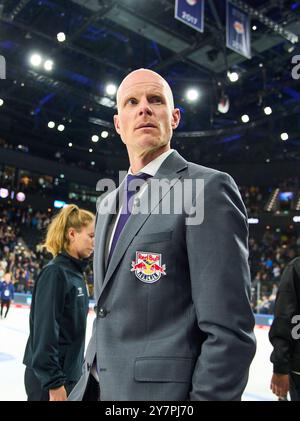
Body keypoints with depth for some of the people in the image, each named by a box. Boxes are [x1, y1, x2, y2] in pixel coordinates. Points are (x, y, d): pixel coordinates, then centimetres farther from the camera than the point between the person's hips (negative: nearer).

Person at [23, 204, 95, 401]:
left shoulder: (77, 272, 7)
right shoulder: (54, 272, -18)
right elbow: (45, 330, -21)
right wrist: (54, 383, -20)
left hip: (70, 373, 8)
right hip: (48, 377, -8)